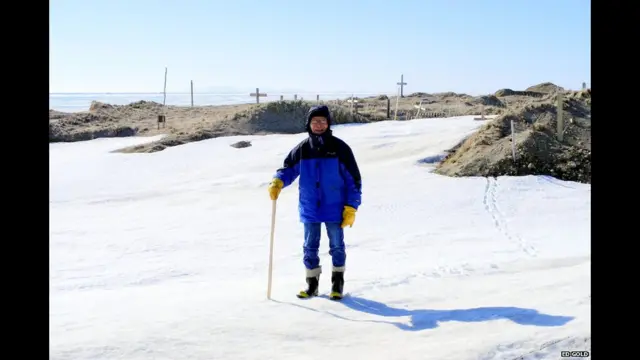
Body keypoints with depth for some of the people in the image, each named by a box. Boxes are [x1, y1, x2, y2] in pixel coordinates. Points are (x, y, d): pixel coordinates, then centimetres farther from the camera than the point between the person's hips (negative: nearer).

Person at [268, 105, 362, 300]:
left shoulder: (339, 148, -7)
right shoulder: (301, 149, 0)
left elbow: (353, 179, -4)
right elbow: (289, 169, 9)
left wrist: (351, 207, -8)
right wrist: (278, 181, -15)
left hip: (334, 209, -2)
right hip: (310, 209, 2)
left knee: (337, 246, 8)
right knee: (310, 247, 10)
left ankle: (337, 282, 25)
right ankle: (312, 283, 24)